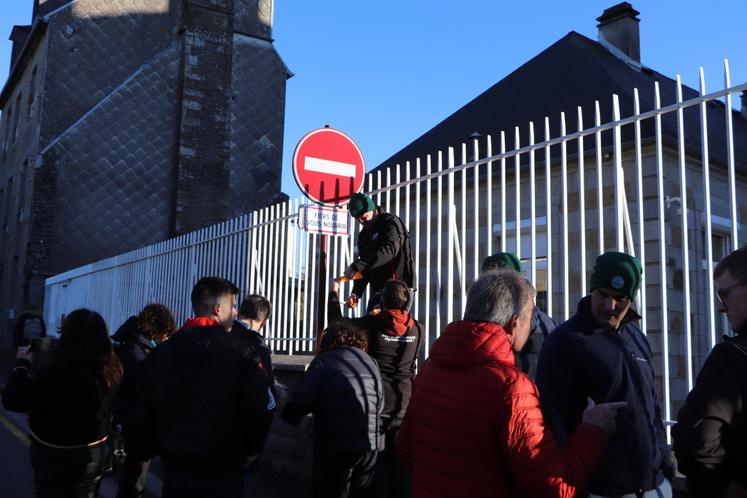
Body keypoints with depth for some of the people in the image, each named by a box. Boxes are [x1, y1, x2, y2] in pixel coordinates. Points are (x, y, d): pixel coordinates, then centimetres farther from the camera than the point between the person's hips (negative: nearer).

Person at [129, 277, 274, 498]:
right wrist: (248, 449, 1)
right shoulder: (242, 353, -12)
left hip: (175, 470, 4)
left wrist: (145, 451, 18)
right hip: (223, 473, -3)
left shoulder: (158, 354, 1)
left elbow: (143, 414, 4)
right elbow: (261, 409, -16)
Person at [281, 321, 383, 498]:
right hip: (369, 444, 4)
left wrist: (290, 415, 4)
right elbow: (380, 402, 11)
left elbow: (303, 399, -14)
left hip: (334, 445, -4)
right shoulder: (371, 362, 10)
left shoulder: (323, 361, -3)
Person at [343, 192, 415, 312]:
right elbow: (365, 270, 15)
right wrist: (356, 293, -2)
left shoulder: (391, 223, -7)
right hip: (377, 291, 8)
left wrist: (356, 266, -31)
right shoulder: (364, 235, 16)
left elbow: (389, 250, -26)